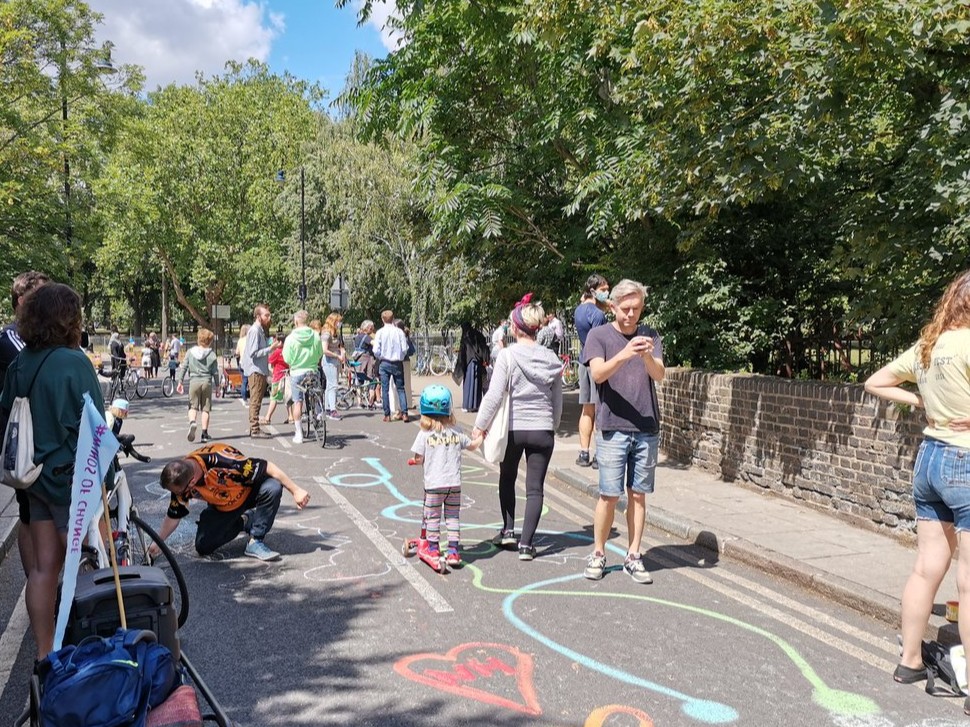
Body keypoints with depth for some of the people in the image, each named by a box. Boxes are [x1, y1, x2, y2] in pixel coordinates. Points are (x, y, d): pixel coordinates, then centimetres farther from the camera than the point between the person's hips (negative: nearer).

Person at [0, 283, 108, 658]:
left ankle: (44, 654, 24)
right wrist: (104, 476, -11)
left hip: (37, 476, 7)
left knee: (43, 567, 14)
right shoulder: (73, 362, -17)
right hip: (73, 477, -7)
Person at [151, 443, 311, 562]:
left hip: (249, 491, -4)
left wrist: (296, 490, -29)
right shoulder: (180, 481, -21)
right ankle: (245, 521, 13)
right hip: (221, 507, 5)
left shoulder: (221, 460, -40)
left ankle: (255, 542, -20)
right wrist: (157, 543, -15)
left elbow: (267, 467, -33)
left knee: (272, 487, -37)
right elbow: (173, 517, -3)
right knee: (203, 546, -10)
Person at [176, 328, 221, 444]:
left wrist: (180, 382, 11)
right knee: (205, 408, 6)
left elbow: (183, 367, 4)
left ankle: (192, 422, -25)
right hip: (207, 382, -1)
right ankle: (204, 433, 5)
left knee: (193, 406, 6)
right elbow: (215, 372, 0)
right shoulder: (212, 354, -1)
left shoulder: (190, 352, 4)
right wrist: (217, 385, 10)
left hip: (194, 382, 1)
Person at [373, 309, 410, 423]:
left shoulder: (380, 332, -7)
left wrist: (380, 357, 10)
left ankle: (387, 415, 6)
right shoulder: (399, 332, -5)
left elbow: (376, 350, -10)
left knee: (385, 389, 6)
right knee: (400, 388, 9)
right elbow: (405, 349, -6)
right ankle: (404, 413, 3)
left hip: (384, 363, -1)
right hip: (398, 363, 1)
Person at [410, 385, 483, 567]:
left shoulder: (424, 434, -8)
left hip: (433, 484, -3)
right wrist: (480, 436, 36)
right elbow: (472, 446, 16)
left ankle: (433, 548, 20)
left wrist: (414, 461, 16)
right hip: (454, 483, 3)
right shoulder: (456, 432, 1)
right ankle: (453, 550, 12)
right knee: (453, 516, 12)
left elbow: (419, 459, -7)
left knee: (432, 516, 12)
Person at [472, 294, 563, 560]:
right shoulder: (551, 358, 2)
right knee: (535, 488, 5)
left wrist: (480, 425, -5)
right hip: (542, 430, 2)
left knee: (507, 480, 21)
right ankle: (526, 543, 3)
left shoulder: (507, 355, -10)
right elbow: (558, 401, 9)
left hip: (513, 429, -2)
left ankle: (508, 531, 25)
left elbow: (494, 396, -14)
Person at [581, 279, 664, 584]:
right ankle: (598, 554, 16)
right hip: (612, 429, -2)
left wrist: (647, 357, -28)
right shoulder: (599, 335, 0)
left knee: (638, 494, 8)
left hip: (647, 430, 3)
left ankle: (633, 556, 18)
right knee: (609, 494, 0)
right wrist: (623, 355, -33)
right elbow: (598, 374, -15)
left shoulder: (650, 336, 7)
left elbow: (659, 375, -7)